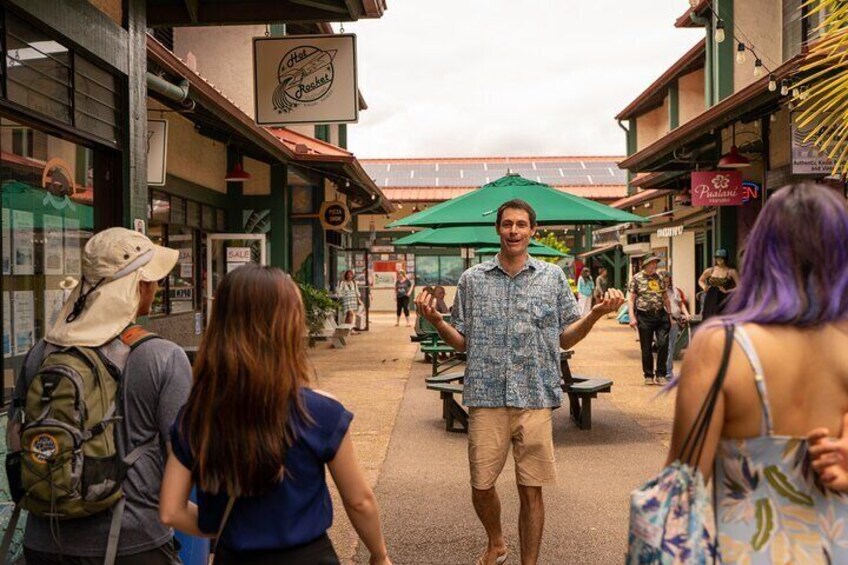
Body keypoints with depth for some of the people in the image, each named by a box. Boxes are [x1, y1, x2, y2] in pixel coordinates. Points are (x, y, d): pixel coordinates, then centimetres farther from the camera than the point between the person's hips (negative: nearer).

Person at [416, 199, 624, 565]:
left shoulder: (553, 278, 7)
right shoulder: (472, 279, 6)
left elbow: (565, 338, 9)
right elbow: (461, 342, 9)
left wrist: (596, 314, -7)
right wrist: (436, 321, -9)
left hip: (534, 399, 0)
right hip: (486, 398, 1)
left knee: (531, 490, 5)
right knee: (480, 487, 10)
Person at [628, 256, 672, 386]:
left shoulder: (660, 278, 12)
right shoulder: (637, 278, 0)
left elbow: (665, 297, 19)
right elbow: (631, 299, -2)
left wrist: (670, 314, 14)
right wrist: (632, 317, -11)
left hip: (660, 315, 3)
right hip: (644, 316, -3)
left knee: (663, 343, -9)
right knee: (646, 348, 4)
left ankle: (660, 374, 4)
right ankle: (648, 376, 18)